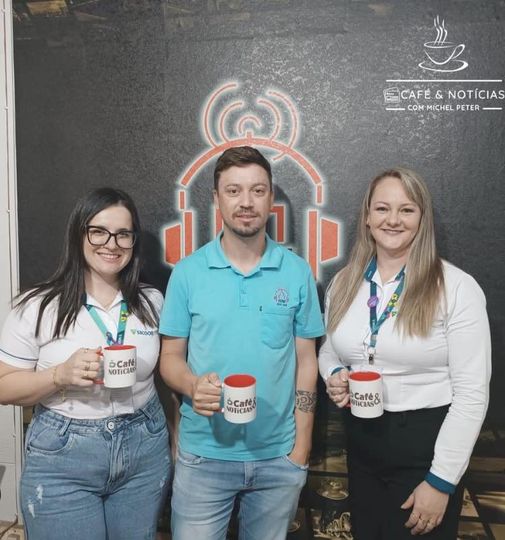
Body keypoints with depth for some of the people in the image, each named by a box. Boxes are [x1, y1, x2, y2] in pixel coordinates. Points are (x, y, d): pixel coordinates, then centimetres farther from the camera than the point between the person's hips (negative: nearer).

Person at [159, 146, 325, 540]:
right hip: (204, 455, -1)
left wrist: (301, 447, 0)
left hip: (278, 457, 1)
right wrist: (193, 385, -21)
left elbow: (305, 361, 2)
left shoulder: (297, 272, -3)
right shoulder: (188, 273, -5)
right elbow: (170, 357, 0)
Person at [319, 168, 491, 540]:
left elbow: (472, 393, -13)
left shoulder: (457, 288, -15)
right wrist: (335, 376, -9)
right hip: (361, 443, 5)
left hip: (425, 446, -4)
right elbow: (329, 350, 14)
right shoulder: (345, 282, 0)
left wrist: (441, 480, -13)